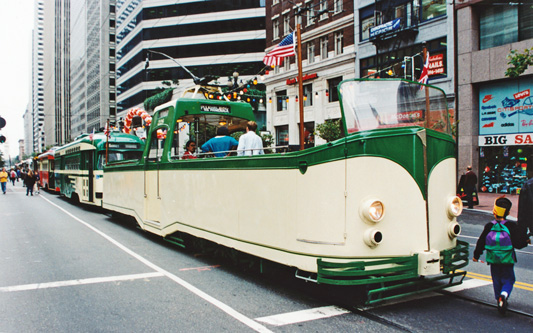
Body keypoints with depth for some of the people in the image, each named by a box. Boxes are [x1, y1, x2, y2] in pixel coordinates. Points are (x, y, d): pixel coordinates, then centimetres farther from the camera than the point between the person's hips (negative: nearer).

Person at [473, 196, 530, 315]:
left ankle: (499, 299, 16)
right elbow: (519, 242, -9)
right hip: (507, 260, -2)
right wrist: (525, 241, 14)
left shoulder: (489, 226, -4)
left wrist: (476, 255, 13)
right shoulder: (511, 226, -10)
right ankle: (503, 295, -17)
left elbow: (481, 242, 2)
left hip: (493, 259, 2)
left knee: (496, 280, 16)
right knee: (508, 279, 7)